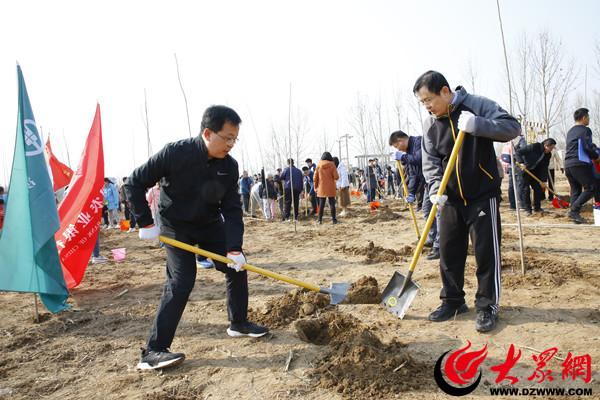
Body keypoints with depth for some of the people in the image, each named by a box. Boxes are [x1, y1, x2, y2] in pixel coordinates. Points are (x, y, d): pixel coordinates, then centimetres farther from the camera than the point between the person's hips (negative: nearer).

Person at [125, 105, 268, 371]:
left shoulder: (229, 166, -13)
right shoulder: (175, 153, -25)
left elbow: (232, 209, -11)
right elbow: (134, 184, -16)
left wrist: (234, 248, -21)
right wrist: (145, 223, -18)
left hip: (210, 224, 5)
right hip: (176, 227, -5)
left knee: (237, 267, 4)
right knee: (181, 282, -16)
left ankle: (238, 323, 26)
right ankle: (153, 352, -6)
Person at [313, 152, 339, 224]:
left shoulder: (319, 165, -1)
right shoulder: (332, 165, -7)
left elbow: (315, 177, 2)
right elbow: (336, 177, -10)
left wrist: (315, 186, 11)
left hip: (321, 188, 2)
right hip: (330, 188, -2)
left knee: (321, 204, 8)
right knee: (332, 203, 6)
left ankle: (319, 220, 8)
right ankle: (333, 219, 8)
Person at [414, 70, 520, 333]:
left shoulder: (478, 106, -8)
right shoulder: (430, 124, 4)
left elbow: (512, 127, -14)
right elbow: (430, 161, 0)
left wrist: (477, 125, -29)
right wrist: (435, 188, -17)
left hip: (482, 195, -4)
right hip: (450, 199, 5)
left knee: (487, 251, 1)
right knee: (449, 251, 8)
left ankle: (488, 306, 15)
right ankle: (452, 301, 23)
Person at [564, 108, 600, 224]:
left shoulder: (570, 131, 22)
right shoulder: (585, 130, -3)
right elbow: (588, 147, -12)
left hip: (567, 165, 8)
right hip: (579, 164, -8)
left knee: (575, 190, 9)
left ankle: (575, 215, 4)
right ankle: (574, 210, -16)